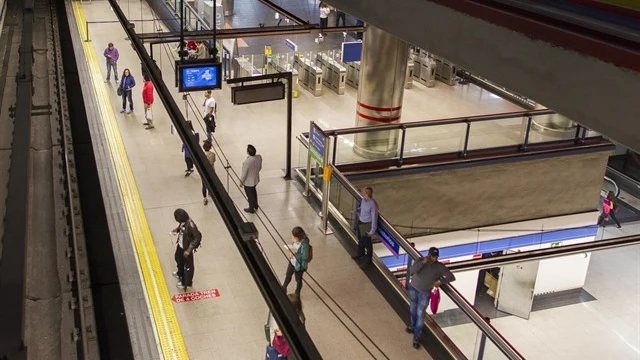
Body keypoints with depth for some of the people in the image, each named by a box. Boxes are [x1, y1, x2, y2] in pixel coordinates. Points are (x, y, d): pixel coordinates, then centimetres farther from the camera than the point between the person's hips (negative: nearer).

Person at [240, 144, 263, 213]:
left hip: (248, 182, -6)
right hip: (256, 179, 6)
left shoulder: (247, 162, -38)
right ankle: (255, 206, 52)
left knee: (250, 195, 18)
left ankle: (251, 209, 40)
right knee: (253, 191, 32)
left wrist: (241, 181, -7)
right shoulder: (259, 157, -18)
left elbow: (244, 174, -25)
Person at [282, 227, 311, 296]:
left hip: (299, 265, -7)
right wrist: (291, 250, -11)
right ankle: (283, 288, 53)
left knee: (298, 279, 19)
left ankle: (297, 294, 44)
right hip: (292, 262, 7)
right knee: (288, 276, 26)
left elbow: (305, 257, -31)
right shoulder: (296, 240, -12)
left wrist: (294, 254, -30)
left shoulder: (304, 244, -35)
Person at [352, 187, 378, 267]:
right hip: (360, 221, 7)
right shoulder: (363, 199, -9)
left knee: (367, 242, 12)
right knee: (360, 239, 27)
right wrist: (358, 210, -9)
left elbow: (374, 218, -24)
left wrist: (372, 231, -19)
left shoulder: (373, 204, -31)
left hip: (367, 224, -7)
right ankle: (361, 254, 51)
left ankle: (368, 259, 33)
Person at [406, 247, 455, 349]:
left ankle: (416, 339, 8)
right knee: (413, 309, 23)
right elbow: (412, 271, -34)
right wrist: (423, 262, -40)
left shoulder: (439, 267, -18)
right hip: (413, 288, 2)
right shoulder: (420, 260, -18)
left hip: (425, 293, -2)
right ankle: (413, 326, 50)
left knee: (420, 314, -1)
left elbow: (451, 277, -17)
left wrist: (440, 281, -27)